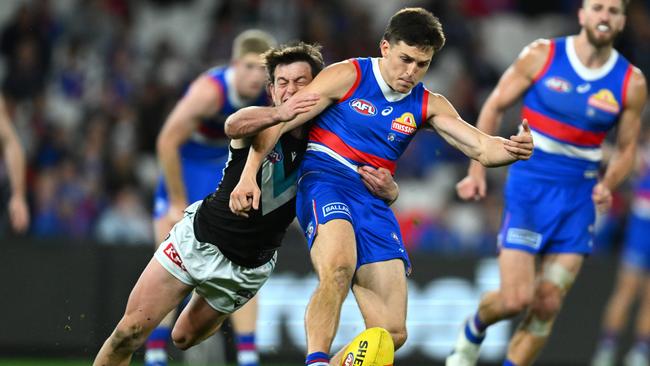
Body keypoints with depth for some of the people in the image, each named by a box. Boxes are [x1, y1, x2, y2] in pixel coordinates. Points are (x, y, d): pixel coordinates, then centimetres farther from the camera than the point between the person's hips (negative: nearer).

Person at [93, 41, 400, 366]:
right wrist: (279, 115, -64)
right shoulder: (260, 125, -15)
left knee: (184, 340, 11)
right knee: (130, 332, -7)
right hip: (197, 238, -2)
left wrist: (385, 186, -31)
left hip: (246, 268, 2)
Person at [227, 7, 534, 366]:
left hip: (373, 202, 5)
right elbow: (279, 120, -6)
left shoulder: (429, 105, 10)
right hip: (324, 180, -5)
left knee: (392, 333, -3)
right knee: (339, 267, -39)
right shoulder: (347, 76, -3)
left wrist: (512, 149, -23)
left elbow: (480, 146, 1)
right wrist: (249, 174, -19)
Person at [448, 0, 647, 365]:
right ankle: (474, 329, 23)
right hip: (529, 187, -3)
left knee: (548, 306, -2)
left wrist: (606, 186, -10)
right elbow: (495, 107, 4)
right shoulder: (542, 55, -5)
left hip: (579, 197, 3)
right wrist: (478, 170, -3)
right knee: (517, 299, -10)